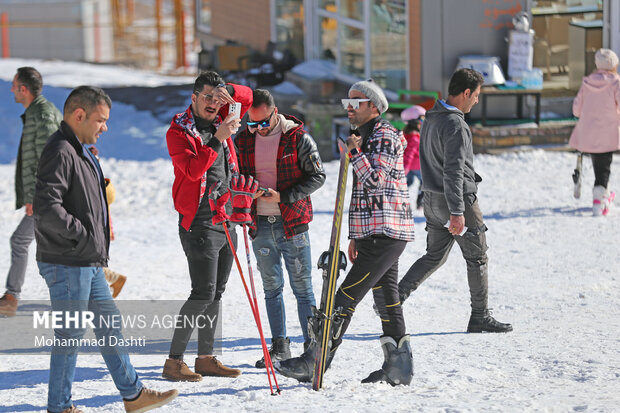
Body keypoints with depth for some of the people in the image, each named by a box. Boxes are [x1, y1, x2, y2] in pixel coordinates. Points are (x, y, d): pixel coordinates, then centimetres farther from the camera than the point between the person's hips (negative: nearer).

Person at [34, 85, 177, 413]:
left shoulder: (79, 151, 16)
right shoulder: (60, 152, -18)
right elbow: (46, 207, -27)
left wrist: (98, 245, 14)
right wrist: (84, 237, -20)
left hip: (86, 263, 10)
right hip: (67, 264, -10)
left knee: (108, 324, 15)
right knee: (70, 334, -2)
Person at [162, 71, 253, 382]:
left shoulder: (218, 121, 10)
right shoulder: (178, 131, -8)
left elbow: (247, 98, 18)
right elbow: (192, 170, -21)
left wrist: (229, 90, -4)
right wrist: (217, 140, -26)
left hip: (226, 219, 8)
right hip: (200, 223, -8)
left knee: (215, 294, 12)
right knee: (203, 294, -11)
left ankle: (206, 358, 19)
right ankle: (174, 362, -6)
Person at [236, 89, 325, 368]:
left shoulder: (298, 138, -7)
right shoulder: (243, 141, 5)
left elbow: (317, 176, -7)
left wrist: (283, 196, -16)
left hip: (292, 223, -4)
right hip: (260, 225, 4)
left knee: (302, 288, -2)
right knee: (271, 288, 11)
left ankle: (312, 346, 4)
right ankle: (280, 346, 20)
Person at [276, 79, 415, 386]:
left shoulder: (385, 135, -9)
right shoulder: (365, 137, 21)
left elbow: (375, 181, -20)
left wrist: (354, 153, -20)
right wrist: (355, 237, 25)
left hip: (386, 233, -10)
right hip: (373, 234, 10)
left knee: (346, 297, -13)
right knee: (386, 300, 10)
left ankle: (314, 363, -14)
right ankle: (399, 366, 13)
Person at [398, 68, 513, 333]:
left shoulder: (431, 118, 9)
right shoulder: (456, 125, -21)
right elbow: (453, 171, -26)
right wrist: (457, 212, -26)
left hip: (432, 199, 9)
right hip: (458, 200, -9)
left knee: (434, 257, 16)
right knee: (477, 258, 6)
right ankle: (480, 318, 13)